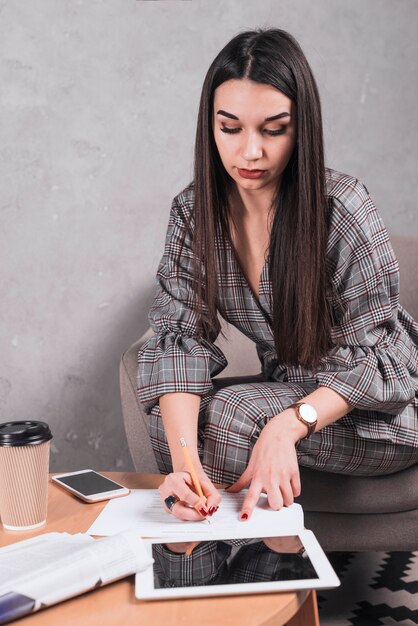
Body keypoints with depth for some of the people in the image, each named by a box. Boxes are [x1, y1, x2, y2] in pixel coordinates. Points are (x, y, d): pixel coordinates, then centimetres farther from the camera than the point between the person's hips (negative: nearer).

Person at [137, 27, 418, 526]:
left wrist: (288, 426, -36)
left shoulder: (343, 209, -22)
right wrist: (185, 462, -35)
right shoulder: (193, 212, -9)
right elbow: (180, 334, -18)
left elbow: (368, 357, -18)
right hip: (289, 390, 5)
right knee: (172, 416, -19)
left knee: (223, 417, -25)